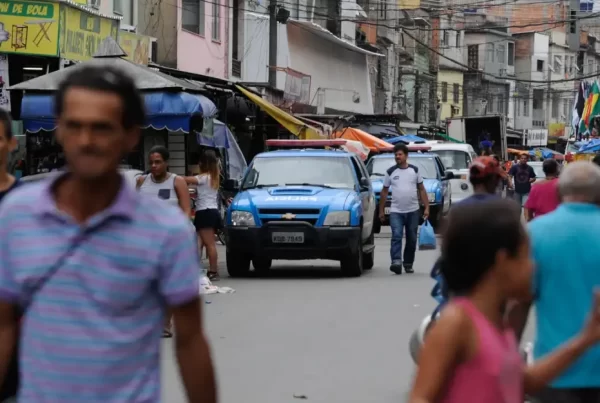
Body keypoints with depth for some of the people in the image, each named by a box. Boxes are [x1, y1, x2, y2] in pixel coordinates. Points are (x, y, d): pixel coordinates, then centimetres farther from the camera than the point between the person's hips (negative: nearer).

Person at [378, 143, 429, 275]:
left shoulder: (414, 170, 5)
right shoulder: (390, 172, 3)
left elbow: (422, 190, 7)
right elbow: (384, 191, 9)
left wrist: (426, 207, -1)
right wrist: (381, 210, 7)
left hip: (413, 211, 2)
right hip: (396, 211, -2)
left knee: (412, 239, 7)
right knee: (396, 236, -17)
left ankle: (408, 264, 19)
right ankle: (396, 262, -28)